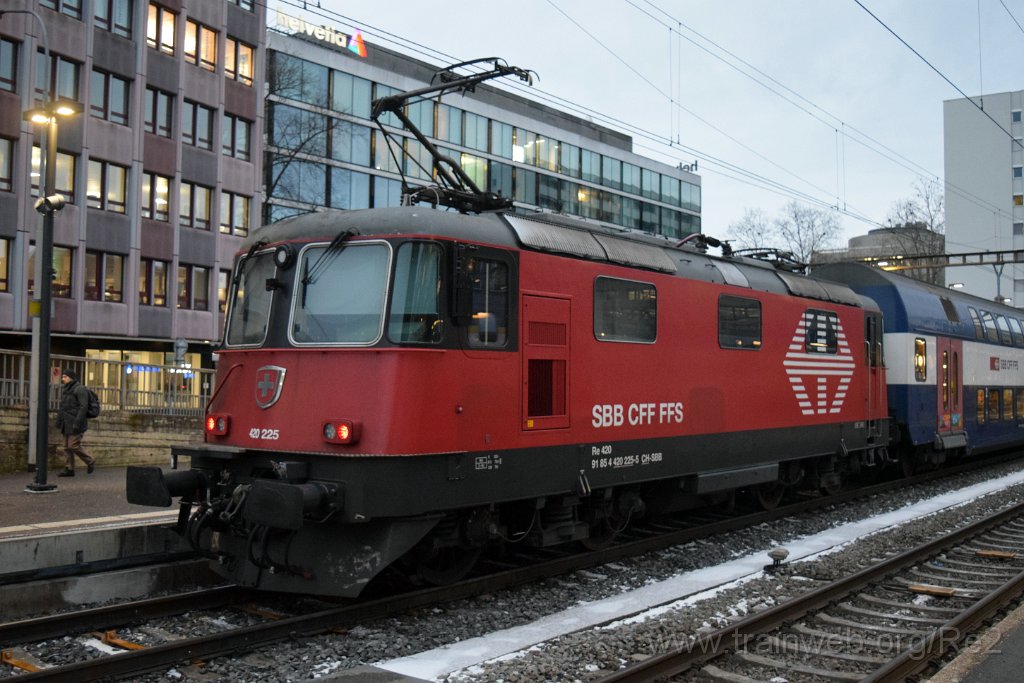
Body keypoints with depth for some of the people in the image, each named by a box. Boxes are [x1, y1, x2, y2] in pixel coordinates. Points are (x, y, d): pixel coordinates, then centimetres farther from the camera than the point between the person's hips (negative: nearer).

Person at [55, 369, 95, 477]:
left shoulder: (80, 389, -10)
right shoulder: (66, 390, 17)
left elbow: (83, 407, -17)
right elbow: (63, 408, 21)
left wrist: (77, 423, -23)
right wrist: (59, 421, 15)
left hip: (75, 423, -9)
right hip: (67, 424, 9)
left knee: (73, 446, -11)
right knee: (67, 447, 5)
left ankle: (90, 461, 6)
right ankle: (69, 469, 7)